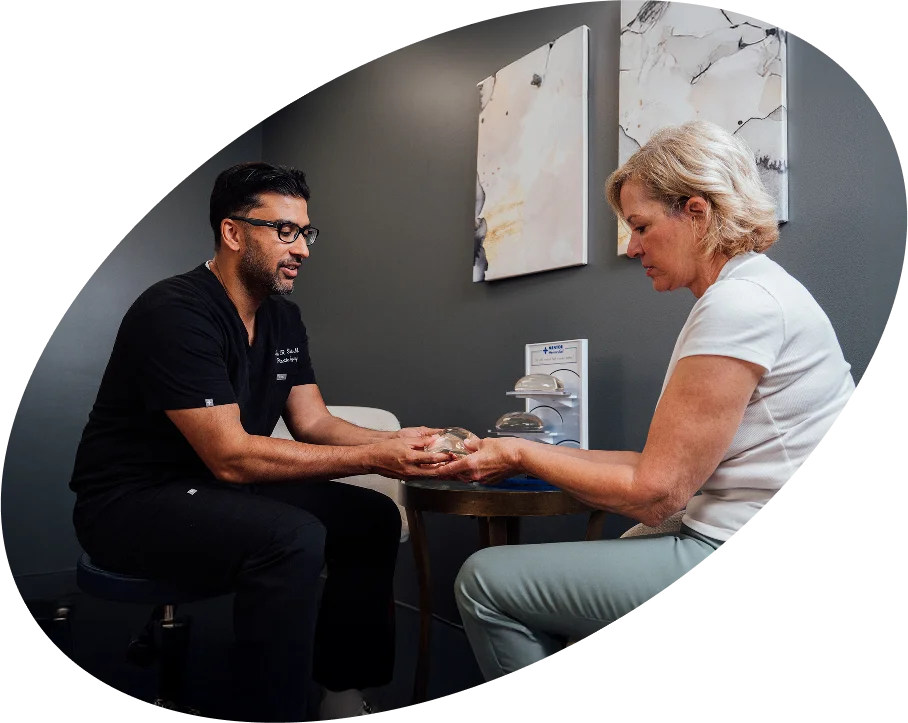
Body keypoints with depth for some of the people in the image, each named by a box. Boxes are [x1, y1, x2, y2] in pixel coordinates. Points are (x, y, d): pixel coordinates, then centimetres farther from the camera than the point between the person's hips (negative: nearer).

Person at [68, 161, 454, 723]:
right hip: (133, 502, -8)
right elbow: (230, 456, -28)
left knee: (374, 519, -3)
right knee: (292, 538, -33)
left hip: (220, 489, 9)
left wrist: (401, 443, -15)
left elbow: (314, 424, 3)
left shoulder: (284, 318, 5)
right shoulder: (176, 313, -22)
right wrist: (373, 458, -28)